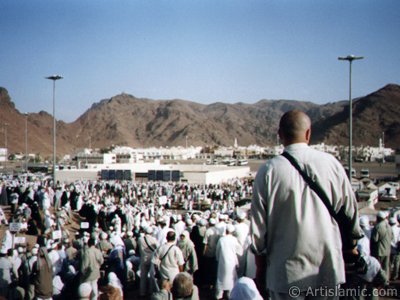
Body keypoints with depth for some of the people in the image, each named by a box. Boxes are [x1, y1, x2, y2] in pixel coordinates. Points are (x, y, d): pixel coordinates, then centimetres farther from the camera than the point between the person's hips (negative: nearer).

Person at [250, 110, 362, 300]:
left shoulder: (268, 171, -11)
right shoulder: (331, 164, -5)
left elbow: (258, 227, -6)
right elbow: (351, 213, 5)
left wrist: (260, 268, 7)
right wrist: (351, 244, 23)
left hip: (285, 274, -1)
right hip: (328, 270, 2)